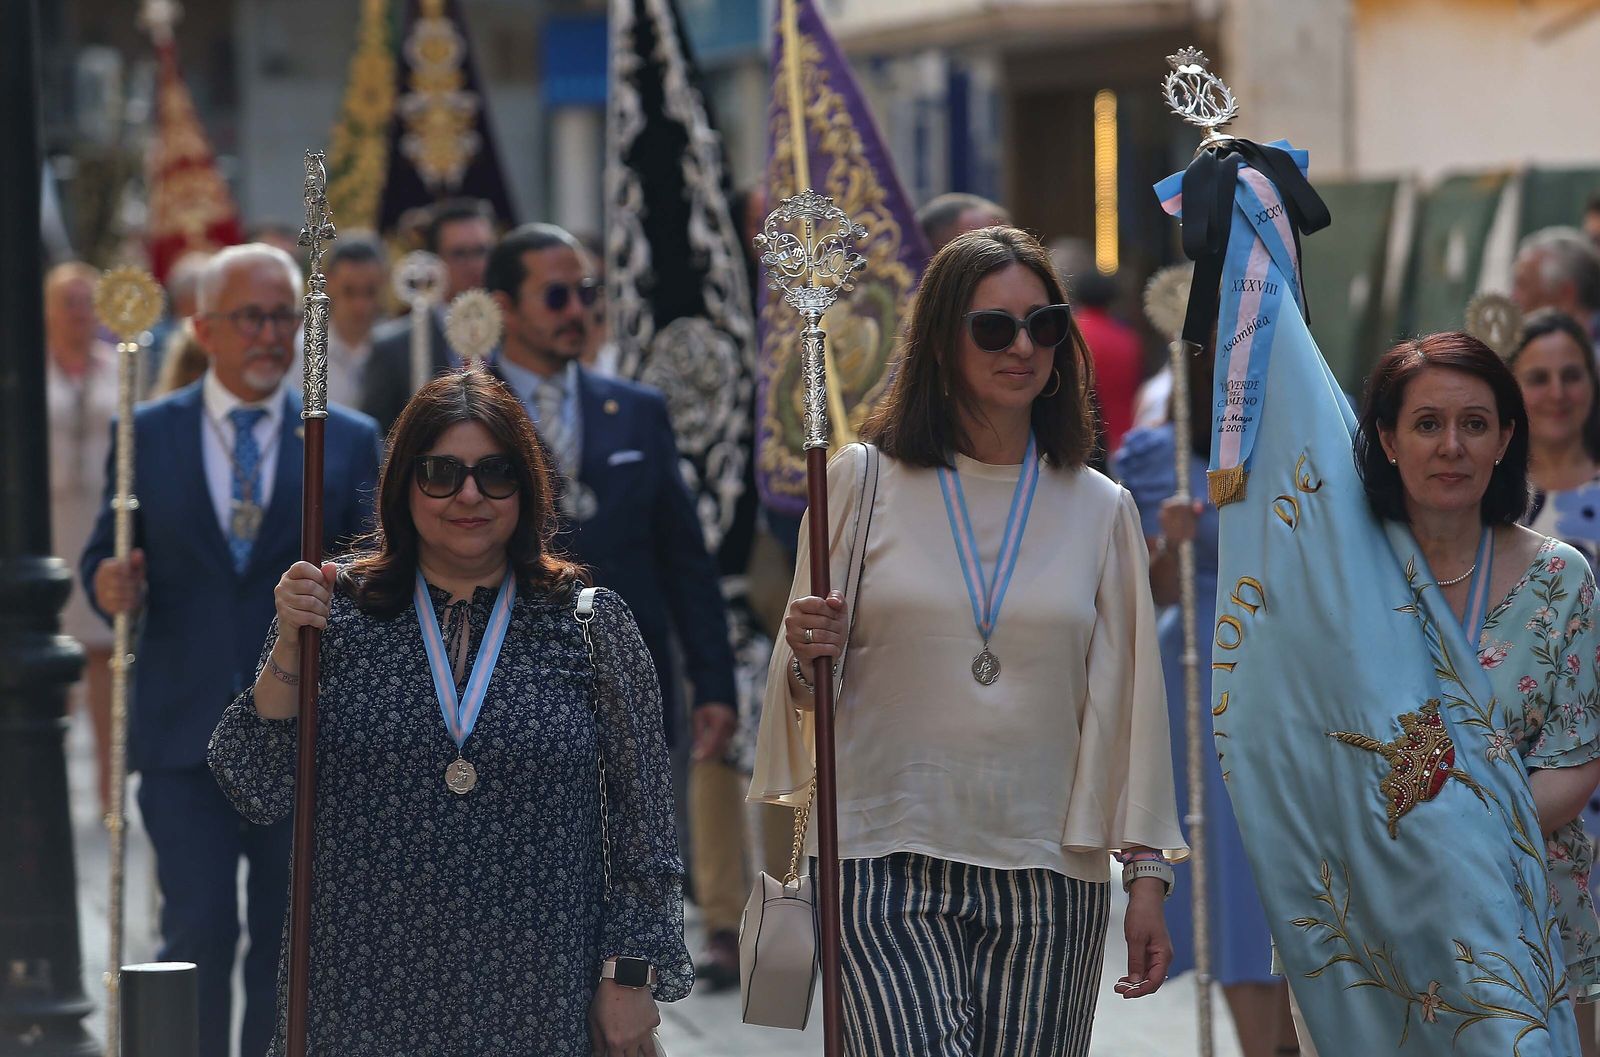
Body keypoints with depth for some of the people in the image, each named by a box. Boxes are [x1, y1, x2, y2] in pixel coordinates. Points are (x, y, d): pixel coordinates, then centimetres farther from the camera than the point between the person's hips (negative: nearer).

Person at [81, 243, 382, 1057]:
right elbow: (104, 556, 8)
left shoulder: (350, 442, 7)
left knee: (288, 941, 6)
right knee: (198, 934, -5)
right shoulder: (145, 435, 6)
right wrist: (110, 585, -14)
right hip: (184, 735, -1)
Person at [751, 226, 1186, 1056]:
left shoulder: (1100, 510, 11)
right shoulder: (865, 481, 5)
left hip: (1046, 877, 2)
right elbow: (802, 683, 11)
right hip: (886, 862, -2)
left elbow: (1127, 701, 11)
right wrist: (808, 659, -12)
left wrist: (1147, 876, 6)